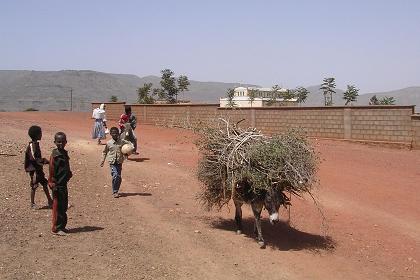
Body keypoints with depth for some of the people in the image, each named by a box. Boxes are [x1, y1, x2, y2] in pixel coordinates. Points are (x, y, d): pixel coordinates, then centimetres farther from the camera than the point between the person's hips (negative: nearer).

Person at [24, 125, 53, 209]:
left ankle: (50, 202, 18)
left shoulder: (36, 144, 11)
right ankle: (32, 204, 10)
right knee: (34, 186, 0)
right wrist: (43, 161, -18)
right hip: (33, 169, -9)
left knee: (45, 184, 12)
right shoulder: (32, 145, -18)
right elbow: (33, 158, -24)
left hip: (38, 168, 9)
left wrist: (43, 160, 9)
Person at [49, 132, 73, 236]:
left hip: (64, 183, 9)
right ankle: (56, 228, 8)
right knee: (57, 206, -1)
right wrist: (53, 184, -18)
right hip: (57, 184, -9)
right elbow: (52, 170, -16)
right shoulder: (55, 155, -14)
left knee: (64, 206, 15)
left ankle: (62, 226, 26)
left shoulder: (65, 153, 11)